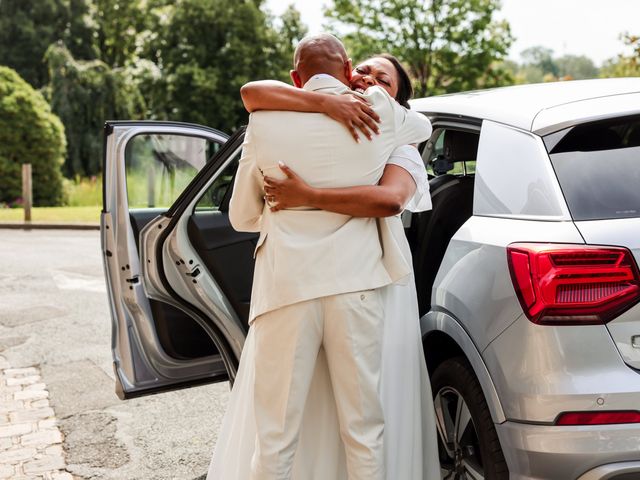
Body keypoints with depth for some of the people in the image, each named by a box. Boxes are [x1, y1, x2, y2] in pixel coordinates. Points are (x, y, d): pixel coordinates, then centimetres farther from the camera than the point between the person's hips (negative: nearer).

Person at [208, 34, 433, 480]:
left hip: (286, 287, 0)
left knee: (276, 435, 7)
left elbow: (242, 216, 11)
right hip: (354, 282, 1)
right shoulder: (379, 112, 5)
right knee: (364, 430, 10)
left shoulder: (266, 121, 4)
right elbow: (423, 125, 29)